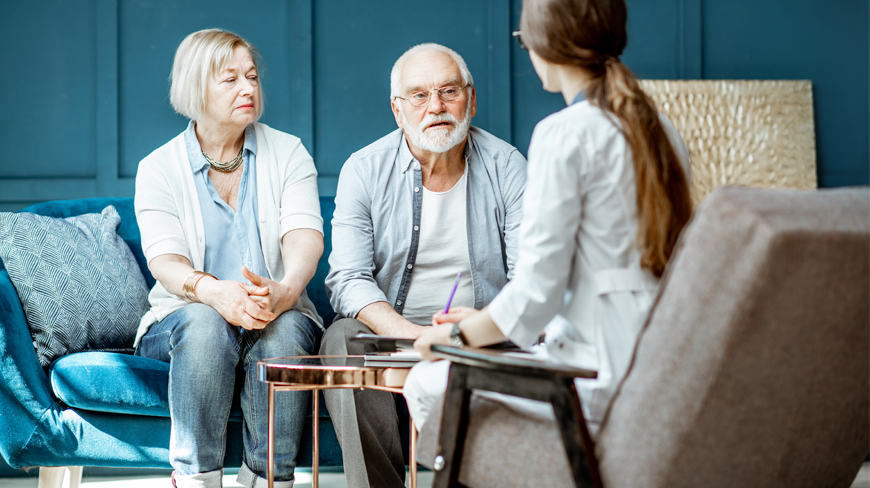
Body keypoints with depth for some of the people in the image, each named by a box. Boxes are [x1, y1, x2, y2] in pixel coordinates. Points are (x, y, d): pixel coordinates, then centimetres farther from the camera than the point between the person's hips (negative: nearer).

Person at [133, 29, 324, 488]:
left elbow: (304, 236, -10)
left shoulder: (288, 153, 6)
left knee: (285, 328, -33)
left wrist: (285, 289, -34)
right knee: (205, 322, -35)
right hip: (182, 315, -1)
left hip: (279, 311, 1)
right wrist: (212, 291, -36)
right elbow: (165, 261, -11)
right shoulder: (158, 169, 3)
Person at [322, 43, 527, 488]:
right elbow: (348, 278, -7)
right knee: (342, 339, -30)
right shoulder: (364, 170, 1)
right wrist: (407, 333, -26)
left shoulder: (506, 167, 1)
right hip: (391, 331, 1)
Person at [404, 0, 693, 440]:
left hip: (603, 383, -9)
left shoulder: (564, 134, -14)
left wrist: (460, 334, 4)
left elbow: (536, 289, -15)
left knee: (427, 385, 9)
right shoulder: (661, 131, 11)